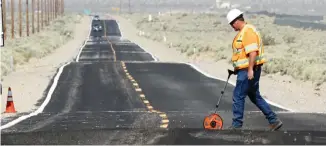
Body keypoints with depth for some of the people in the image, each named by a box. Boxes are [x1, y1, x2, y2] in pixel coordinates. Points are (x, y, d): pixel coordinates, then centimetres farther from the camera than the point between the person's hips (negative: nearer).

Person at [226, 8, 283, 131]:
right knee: (255, 97, 14)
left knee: (238, 96, -4)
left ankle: (236, 125, 2)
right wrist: (236, 68, 26)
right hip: (246, 70, 11)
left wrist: (250, 69, -26)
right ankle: (274, 121, 16)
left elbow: (253, 52, -24)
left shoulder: (248, 31, -16)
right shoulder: (243, 32, 17)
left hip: (248, 71, -11)